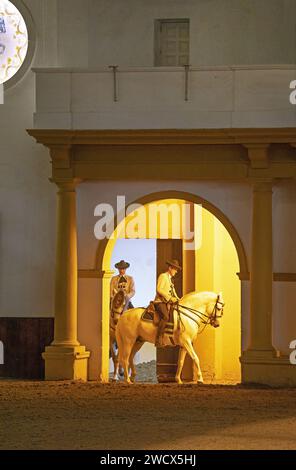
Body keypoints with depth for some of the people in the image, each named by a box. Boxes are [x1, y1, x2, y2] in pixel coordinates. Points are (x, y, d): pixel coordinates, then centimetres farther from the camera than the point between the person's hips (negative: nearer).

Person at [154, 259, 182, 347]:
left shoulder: (170, 279, 26)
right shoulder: (163, 276, -3)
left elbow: (173, 293, 28)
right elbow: (159, 289, -15)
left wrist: (178, 300, 9)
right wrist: (170, 298, -19)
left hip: (168, 303, 10)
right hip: (160, 302, -10)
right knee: (165, 317, -31)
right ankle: (159, 339, -34)